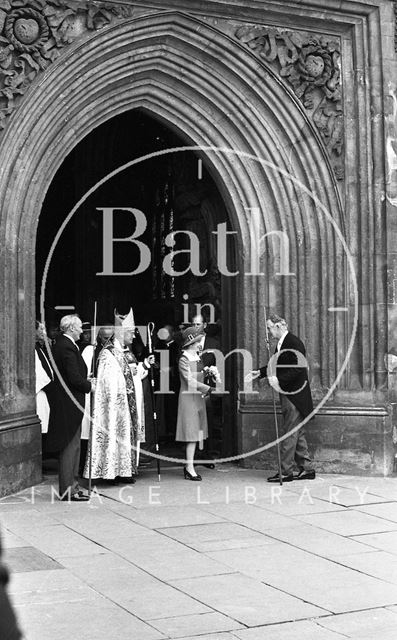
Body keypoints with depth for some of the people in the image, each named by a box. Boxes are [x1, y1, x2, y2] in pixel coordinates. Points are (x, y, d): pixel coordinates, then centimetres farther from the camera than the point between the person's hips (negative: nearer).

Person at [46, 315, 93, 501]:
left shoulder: (60, 344, 12)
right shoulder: (68, 347, -19)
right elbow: (74, 378, -23)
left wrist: (86, 381, 10)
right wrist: (89, 386, -7)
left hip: (66, 402, 10)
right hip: (70, 403, -10)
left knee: (73, 445, 16)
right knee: (70, 445, -4)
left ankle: (72, 484, 24)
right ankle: (68, 490, 1)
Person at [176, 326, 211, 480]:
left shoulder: (197, 357, 13)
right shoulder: (184, 359, -11)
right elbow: (190, 381, -17)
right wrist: (208, 388, -20)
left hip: (198, 397, 8)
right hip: (188, 397, -8)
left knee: (196, 433, 7)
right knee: (191, 433, -8)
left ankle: (188, 466, 13)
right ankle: (190, 467, -6)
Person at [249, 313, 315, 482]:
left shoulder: (294, 343, -17)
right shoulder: (282, 343, 12)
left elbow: (298, 368, -22)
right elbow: (276, 366, 21)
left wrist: (279, 379, -26)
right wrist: (260, 372, 11)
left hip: (295, 396, -10)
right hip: (288, 395, 10)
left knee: (288, 433, -4)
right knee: (297, 433, 14)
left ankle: (286, 472, 2)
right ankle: (307, 469, 21)